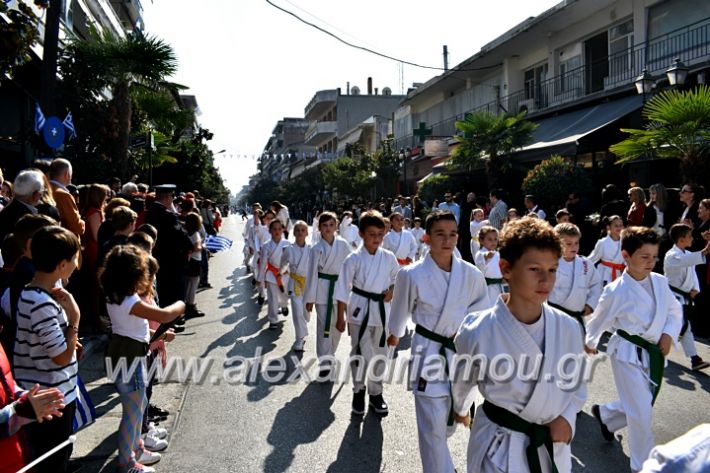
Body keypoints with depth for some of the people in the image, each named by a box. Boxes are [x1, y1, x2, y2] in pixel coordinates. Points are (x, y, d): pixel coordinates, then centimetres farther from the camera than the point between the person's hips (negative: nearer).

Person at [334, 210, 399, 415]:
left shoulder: (389, 257, -2)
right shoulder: (354, 259, -10)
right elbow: (343, 289, -6)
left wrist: (392, 291, -6)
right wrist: (340, 318, -5)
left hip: (381, 309, 3)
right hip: (360, 310, -3)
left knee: (379, 353, 13)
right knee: (360, 353, 3)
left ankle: (376, 393, 31)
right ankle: (358, 391, 26)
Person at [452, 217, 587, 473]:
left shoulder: (569, 328, -12)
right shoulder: (479, 331, -21)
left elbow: (576, 382, 6)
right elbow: (463, 380, 0)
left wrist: (566, 416, -10)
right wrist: (461, 408, 16)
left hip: (553, 445, 4)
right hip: (499, 448, -3)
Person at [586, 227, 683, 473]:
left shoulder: (660, 282, -4)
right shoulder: (616, 291, -19)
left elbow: (675, 311, 10)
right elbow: (599, 320, -4)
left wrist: (669, 334, -7)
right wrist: (591, 343, 11)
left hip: (653, 354, 6)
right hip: (628, 354, -6)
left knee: (638, 407, 18)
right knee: (642, 415, -3)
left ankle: (605, 414, 48)